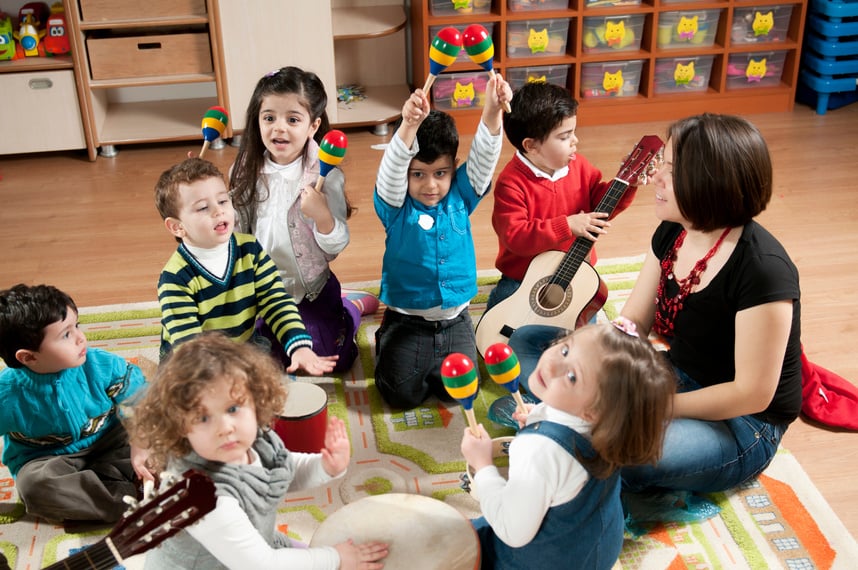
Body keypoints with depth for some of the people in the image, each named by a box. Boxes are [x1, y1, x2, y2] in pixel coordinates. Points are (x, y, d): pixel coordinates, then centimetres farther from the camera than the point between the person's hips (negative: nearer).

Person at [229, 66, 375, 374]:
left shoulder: (324, 175, -20)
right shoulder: (247, 172, -8)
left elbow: (336, 246, -19)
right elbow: (236, 230, 4)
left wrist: (322, 216, -38)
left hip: (312, 289, -3)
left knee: (333, 360, 4)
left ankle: (350, 306, 33)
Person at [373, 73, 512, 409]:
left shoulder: (460, 197, -1)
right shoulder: (396, 205, -10)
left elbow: (483, 158, -15)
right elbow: (391, 168, -29)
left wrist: (492, 111, -35)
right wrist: (409, 126, -49)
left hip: (454, 320, 2)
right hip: (406, 321, -2)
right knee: (402, 394, -11)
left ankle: (433, 364, 23)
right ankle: (386, 343, 21)